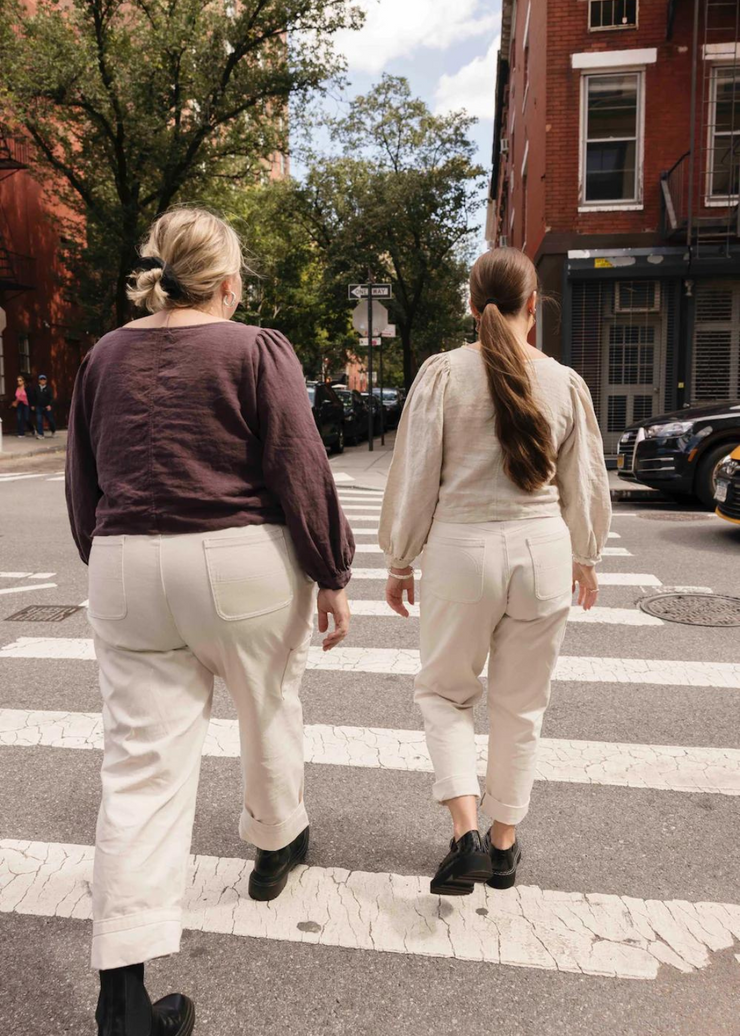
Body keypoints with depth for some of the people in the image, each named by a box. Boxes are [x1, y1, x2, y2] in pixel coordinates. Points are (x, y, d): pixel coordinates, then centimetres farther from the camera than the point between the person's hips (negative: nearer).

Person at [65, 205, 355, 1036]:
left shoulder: (104, 357, 9)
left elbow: (82, 486, 14)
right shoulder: (256, 350, -6)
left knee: (141, 766, 5)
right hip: (242, 564, -3)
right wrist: (331, 576, -1)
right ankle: (275, 846, 47)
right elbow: (301, 473, -10)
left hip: (126, 570, 4)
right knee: (269, 713, 22)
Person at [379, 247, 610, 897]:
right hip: (543, 551, 2)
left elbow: (414, 477, -4)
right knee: (521, 705, 16)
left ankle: (466, 831, 4)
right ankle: (505, 846, 30)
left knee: (444, 691, 18)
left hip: (462, 549, -2)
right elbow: (585, 485, 9)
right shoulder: (566, 383, 0)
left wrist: (399, 561, 8)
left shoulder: (443, 373, -6)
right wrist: (585, 556, 25)